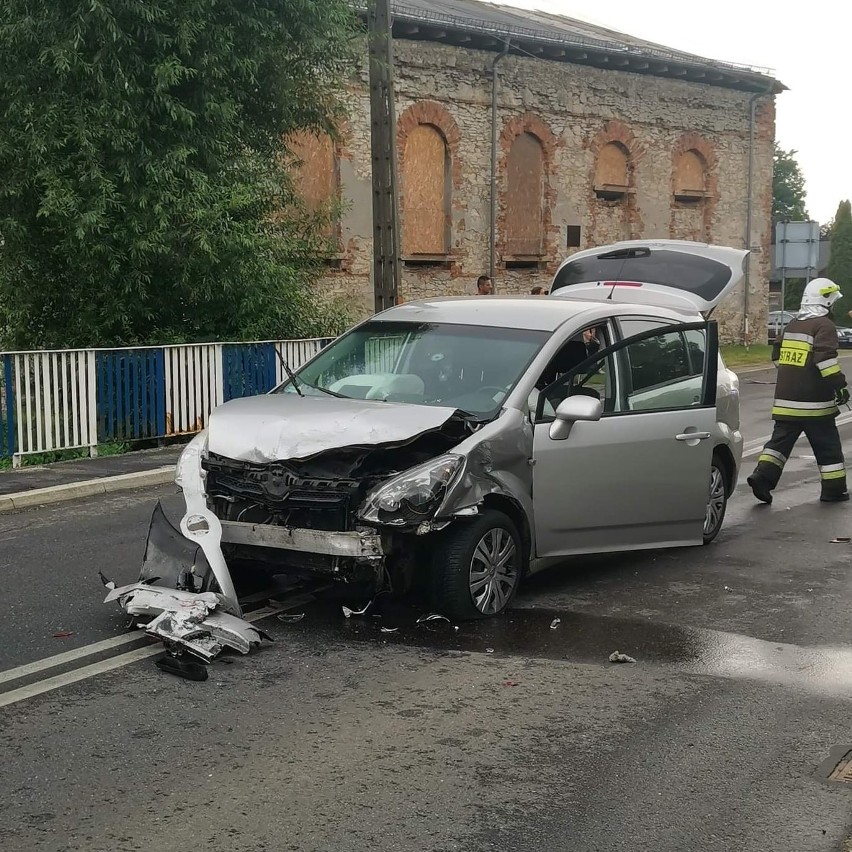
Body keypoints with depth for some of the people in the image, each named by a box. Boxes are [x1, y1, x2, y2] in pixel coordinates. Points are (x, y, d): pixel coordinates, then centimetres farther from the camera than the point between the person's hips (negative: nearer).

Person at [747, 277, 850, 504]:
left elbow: (777, 355, 23)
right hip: (814, 402, -6)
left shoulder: (791, 325, 15)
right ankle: (833, 490, 11)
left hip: (785, 399, 6)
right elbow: (826, 359, -21)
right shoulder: (824, 326, -10)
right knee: (828, 446, 5)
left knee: (781, 440, 9)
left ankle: (763, 475, -7)